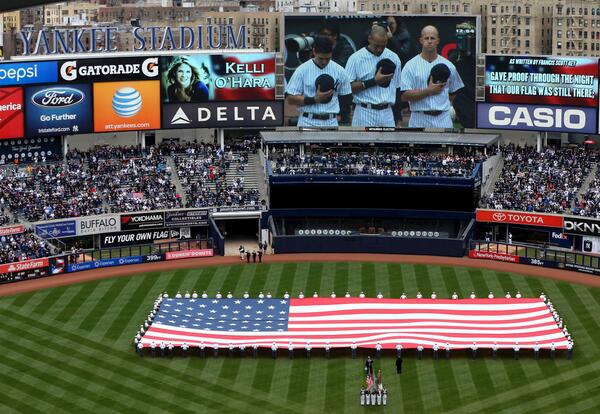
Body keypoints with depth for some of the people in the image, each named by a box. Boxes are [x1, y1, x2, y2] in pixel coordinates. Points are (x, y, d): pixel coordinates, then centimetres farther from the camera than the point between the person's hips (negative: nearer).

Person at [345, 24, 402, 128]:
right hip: (364, 114, -4)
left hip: (387, 114, 4)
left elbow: (398, 89, 14)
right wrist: (374, 81, -15)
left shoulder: (393, 58, 9)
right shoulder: (356, 58, -5)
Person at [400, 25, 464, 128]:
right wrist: (428, 91, -13)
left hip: (443, 120, 2)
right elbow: (405, 96, -9)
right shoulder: (411, 66, -1)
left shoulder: (448, 66, 8)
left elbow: (453, 92, 20)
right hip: (419, 120, -2)